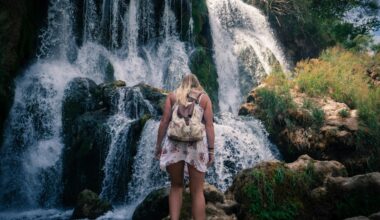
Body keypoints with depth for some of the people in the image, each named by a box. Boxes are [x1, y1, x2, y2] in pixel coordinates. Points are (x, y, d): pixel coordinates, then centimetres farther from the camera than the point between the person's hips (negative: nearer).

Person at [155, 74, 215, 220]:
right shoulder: (204, 97, 14)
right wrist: (211, 150, 4)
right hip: (196, 142, -1)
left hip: (174, 141, 1)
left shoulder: (172, 95, 16)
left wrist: (158, 145, 10)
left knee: (176, 186, 14)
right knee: (197, 191, 5)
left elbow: (164, 121, 6)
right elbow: (209, 125, 4)